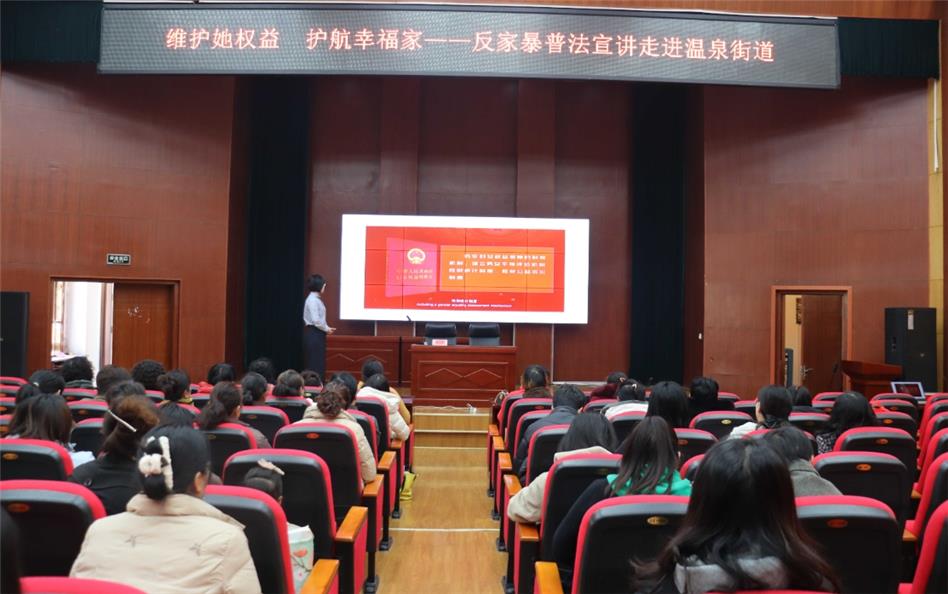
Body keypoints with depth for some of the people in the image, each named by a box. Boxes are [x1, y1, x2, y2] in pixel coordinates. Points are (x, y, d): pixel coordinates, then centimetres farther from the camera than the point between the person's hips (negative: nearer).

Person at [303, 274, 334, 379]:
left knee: (319, 362, 12)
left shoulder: (316, 299, 13)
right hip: (313, 333, -10)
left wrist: (327, 328, 7)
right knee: (315, 362, -4)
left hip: (318, 333, 10)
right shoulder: (312, 299, -16)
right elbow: (315, 320, -21)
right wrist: (326, 329, -9)